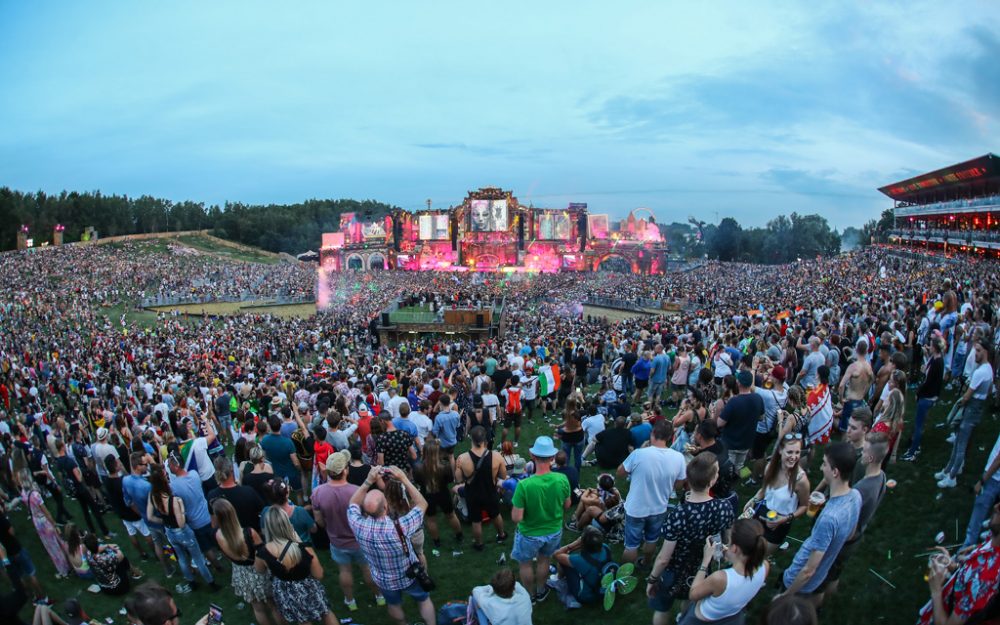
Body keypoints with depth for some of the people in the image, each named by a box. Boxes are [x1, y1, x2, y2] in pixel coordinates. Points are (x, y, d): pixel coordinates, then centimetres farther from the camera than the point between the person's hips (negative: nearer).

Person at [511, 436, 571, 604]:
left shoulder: (524, 485, -34)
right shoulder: (562, 479, -24)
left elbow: (516, 518, -26)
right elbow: (567, 506, -6)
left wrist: (517, 504, -8)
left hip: (530, 534, -3)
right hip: (554, 531, 3)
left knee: (525, 564, 25)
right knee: (544, 560, 30)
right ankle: (540, 592, 51)